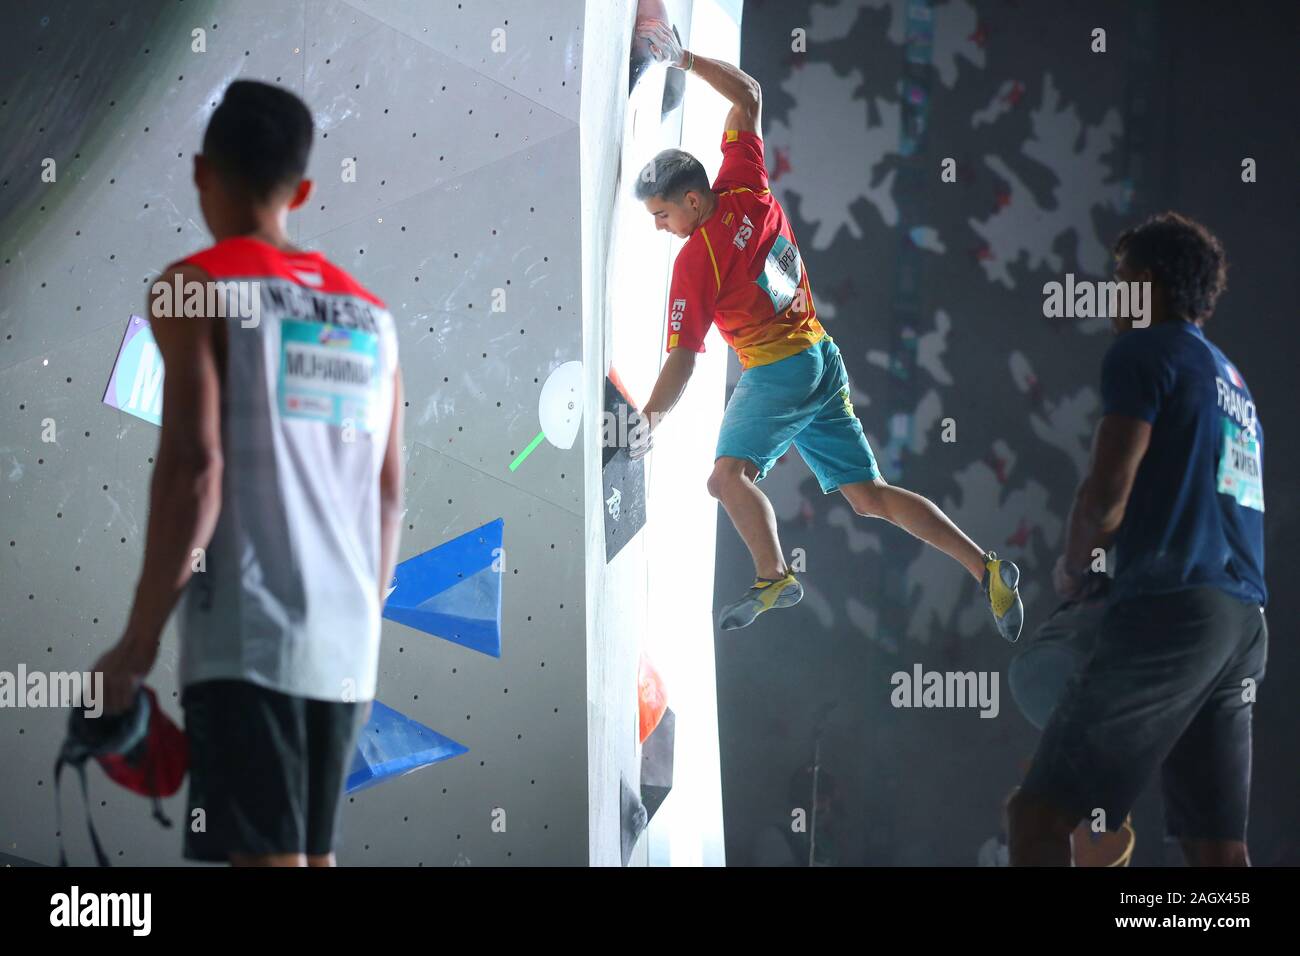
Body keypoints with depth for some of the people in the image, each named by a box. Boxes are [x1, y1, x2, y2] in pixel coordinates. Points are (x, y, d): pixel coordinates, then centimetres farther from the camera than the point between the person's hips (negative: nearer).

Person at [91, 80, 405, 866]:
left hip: (246, 635, -6)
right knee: (311, 857, 14)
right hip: (347, 645, 6)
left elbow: (195, 467, -11)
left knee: (267, 857, -7)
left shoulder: (197, 286, -2)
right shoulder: (368, 313, 15)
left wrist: (138, 642, -8)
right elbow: (389, 496, 16)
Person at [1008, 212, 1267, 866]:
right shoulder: (1232, 381, 26)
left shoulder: (1143, 353, 1)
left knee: (1038, 815, -12)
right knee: (1217, 849, 5)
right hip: (1243, 619, 9)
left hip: (1171, 612, -9)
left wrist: (1070, 573, 9)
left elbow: (1107, 496, -8)